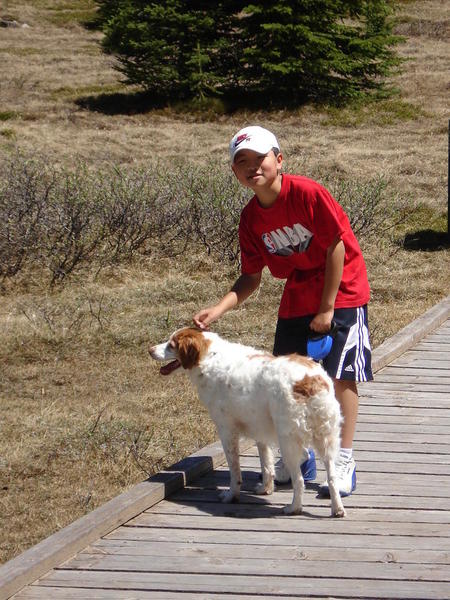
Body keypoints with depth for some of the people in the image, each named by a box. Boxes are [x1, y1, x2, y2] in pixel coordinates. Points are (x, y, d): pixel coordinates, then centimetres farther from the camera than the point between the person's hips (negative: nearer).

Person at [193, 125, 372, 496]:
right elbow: (252, 277, 2)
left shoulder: (306, 193, -22)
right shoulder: (251, 219, -4)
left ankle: (344, 462, 1)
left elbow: (336, 245, -18)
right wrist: (219, 310, -15)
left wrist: (327, 308, -16)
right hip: (297, 298, 6)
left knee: (340, 375, -8)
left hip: (341, 291, -6)